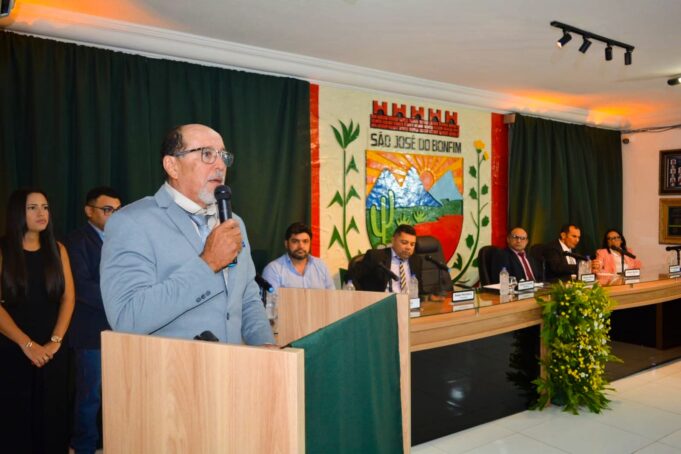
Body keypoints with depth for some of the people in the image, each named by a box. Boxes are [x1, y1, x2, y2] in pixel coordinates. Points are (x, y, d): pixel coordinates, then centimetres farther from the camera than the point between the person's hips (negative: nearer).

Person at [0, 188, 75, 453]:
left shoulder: (57, 250, 7)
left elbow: (68, 297, 3)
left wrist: (56, 341, -8)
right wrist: (27, 345, -14)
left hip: (53, 351, 3)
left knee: (52, 415, 8)